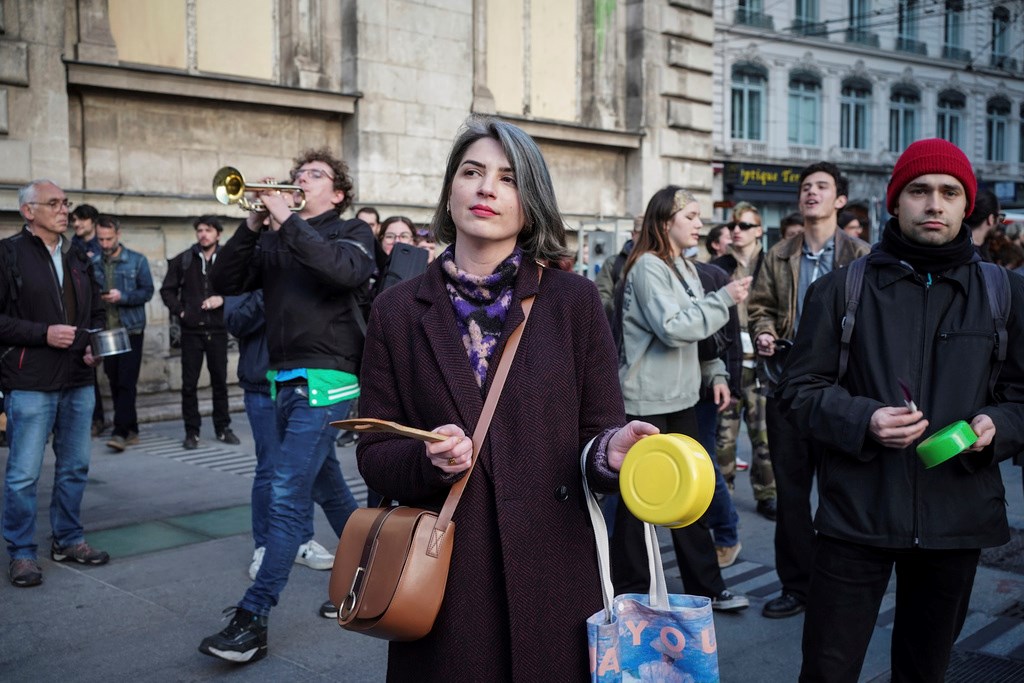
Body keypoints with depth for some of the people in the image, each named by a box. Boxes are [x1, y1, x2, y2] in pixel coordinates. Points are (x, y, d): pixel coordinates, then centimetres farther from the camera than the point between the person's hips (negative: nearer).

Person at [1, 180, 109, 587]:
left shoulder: (77, 257, 14)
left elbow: (95, 313, 21)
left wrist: (94, 344, 3)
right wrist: (43, 334, -18)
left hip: (78, 381, 6)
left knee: (75, 467, 13)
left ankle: (68, 539, 27)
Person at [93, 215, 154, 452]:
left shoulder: (137, 261, 0)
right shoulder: (93, 263, 7)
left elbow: (147, 291, -4)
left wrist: (122, 297, -18)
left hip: (131, 329, -3)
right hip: (105, 330, 4)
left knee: (126, 382, -8)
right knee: (115, 382, 7)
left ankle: (121, 432, -8)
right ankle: (131, 430, 16)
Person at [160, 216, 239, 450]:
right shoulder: (183, 260, 3)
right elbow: (167, 290, 9)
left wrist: (222, 299, -16)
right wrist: (179, 311, -3)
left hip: (217, 330, 0)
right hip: (191, 330, 1)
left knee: (220, 380, 8)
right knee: (189, 383, 3)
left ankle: (223, 427, 19)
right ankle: (192, 431, 12)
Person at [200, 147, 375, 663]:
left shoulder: (351, 233, 0)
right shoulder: (273, 241, 14)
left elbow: (349, 271, -23)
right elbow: (226, 283, 3)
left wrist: (288, 223, -22)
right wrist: (252, 227, -9)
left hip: (325, 377, -7)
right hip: (283, 378, 7)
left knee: (287, 494, -11)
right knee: (326, 485, 17)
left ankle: (252, 620, -8)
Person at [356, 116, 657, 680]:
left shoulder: (573, 300, 0)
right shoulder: (398, 310, 3)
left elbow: (599, 433, 2)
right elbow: (373, 453, 4)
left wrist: (610, 450, -21)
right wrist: (428, 458, -17)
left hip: (551, 574, 0)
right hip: (441, 576, 1)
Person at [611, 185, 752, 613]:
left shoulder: (686, 269, 14)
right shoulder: (647, 267, -13)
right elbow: (673, 328, -22)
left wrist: (715, 373, 9)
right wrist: (723, 299, -17)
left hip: (682, 398, 9)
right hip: (646, 401, -8)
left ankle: (705, 586, 22)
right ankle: (630, 591, 16)